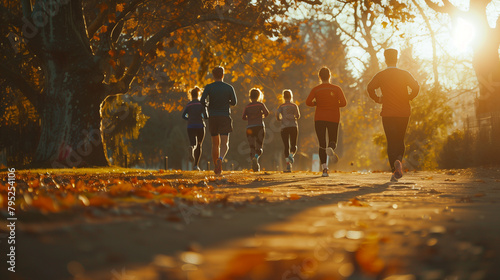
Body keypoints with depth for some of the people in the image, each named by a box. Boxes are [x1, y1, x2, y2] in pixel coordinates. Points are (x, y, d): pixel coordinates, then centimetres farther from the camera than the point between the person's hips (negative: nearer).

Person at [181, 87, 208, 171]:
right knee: (199, 146, 15)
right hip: (200, 126, 0)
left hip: (191, 127, 0)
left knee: (193, 144, -4)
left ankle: (191, 148, -44)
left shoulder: (188, 104, 6)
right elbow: (206, 116, -7)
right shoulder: (202, 104, 2)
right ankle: (196, 165, 13)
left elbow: (183, 115, -3)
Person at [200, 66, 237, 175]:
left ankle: (216, 167, 19)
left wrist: (208, 104, 12)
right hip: (225, 117, -2)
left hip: (213, 118, 2)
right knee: (224, 144, -6)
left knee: (215, 144, 16)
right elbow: (234, 102, 6)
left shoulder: (208, 87, -2)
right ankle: (220, 159, -36)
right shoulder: (229, 87, 0)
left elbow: (202, 101, -11)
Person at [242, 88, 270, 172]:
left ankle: (255, 165, -5)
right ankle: (255, 158, -32)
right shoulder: (260, 104, 1)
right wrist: (263, 115, 13)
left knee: (252, 148, 9)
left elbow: (243, 117, 0)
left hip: (250, 129, 2)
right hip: (259, 127, -2)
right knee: (259, 148, -1)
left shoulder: (247, 106, 8)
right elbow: (267, 113, -9)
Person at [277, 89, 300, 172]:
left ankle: (288, 165, -5)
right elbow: (298, 116, 7)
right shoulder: (294, 106, 4)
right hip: (294, 126, 0)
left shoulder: (281, 106, 1)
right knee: (293, 145, 9)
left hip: (284, 127, 0)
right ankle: (291, 154, -26)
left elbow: (277, 116, -9)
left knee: (286, 146, 3)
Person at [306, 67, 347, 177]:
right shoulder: (336, 88, 1)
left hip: (319, 118, 0)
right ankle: (331, 149, -25)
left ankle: (324, 168, -12)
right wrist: (335, 105, 10)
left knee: (322, 144, 3)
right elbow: (344, 102, -8)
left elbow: (308, 102, -11)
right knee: (333, 141, 15)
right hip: (333, 118, 0)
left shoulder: (316, 89, 0)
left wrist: (316, 103, 9)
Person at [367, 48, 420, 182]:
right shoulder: (405, 74, 2)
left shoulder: (380, 75, 0)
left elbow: (370, 88, -13)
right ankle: (398, 161, -14)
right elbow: (416, 87, -10)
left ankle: (395, 170, -9)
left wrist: (377, 99, 2)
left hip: (388, 113, -1)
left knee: (391, 142, 3)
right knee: (400, 140, 14)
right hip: (403, 112, 1)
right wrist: (408, 98, 5)